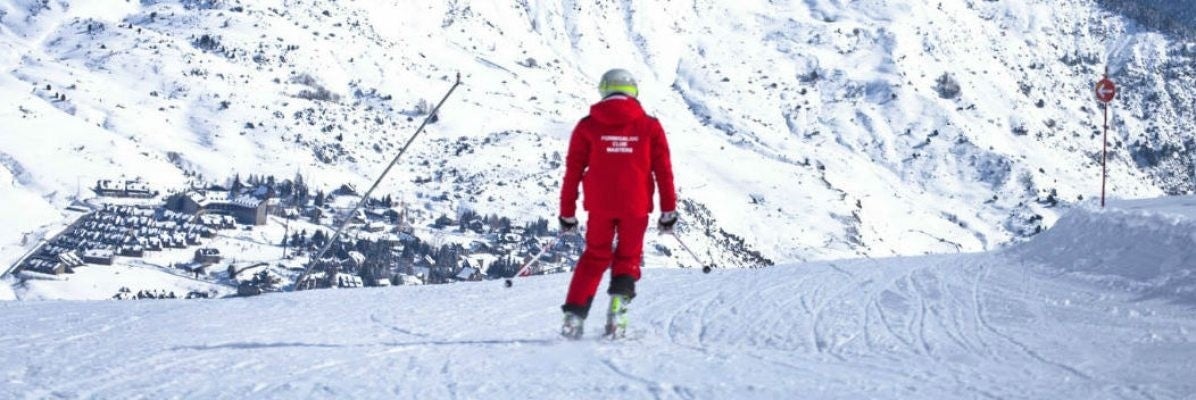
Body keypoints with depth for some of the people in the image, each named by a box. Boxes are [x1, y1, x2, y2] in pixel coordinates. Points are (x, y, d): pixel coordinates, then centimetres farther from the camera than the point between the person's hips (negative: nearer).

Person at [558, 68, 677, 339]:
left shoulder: (588, 126, 3)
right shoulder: (649, 127, 3)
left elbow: (573, 171, 3)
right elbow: (663, 171, 2)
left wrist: (567, 213, 8)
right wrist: (668, 211, 7)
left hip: (599, 205, 1)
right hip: (635, 206, -1)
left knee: (594, 258, 16)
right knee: (627, 259, 14)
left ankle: (574, 315, 4)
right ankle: (617, 309, -8)